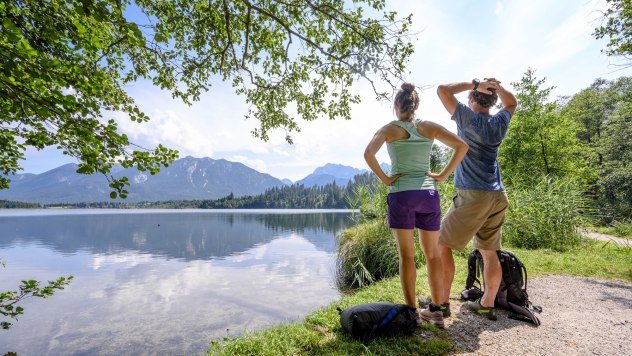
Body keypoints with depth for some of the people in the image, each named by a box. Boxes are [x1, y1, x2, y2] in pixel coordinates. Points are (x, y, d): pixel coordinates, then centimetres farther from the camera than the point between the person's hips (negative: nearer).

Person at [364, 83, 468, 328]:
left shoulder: (389, 129, -1)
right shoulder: (429, 127, 7)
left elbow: (368, 154, -17)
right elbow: (462, 146, -1)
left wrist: (385, 179, -8)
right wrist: (443, 175, 1)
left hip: (401, 195, -3)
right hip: (428, 193, 3)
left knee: (406, 256, 6)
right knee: (432, 255, 13)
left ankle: (412, 312, 12)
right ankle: (435, 311, 21)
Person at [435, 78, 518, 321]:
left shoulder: (469, 118, -6)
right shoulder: (499, 123, 11)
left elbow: (442, 90, -6)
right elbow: (511, 103, 33)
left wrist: (473, 84, 0)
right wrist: (497, 87, 16)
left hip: (472, 196, -7)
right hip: (498, 196, 7)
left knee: (442, 245, 2)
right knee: (489, 253, 14)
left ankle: (442, 302, 5)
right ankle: (487, 304, 25)